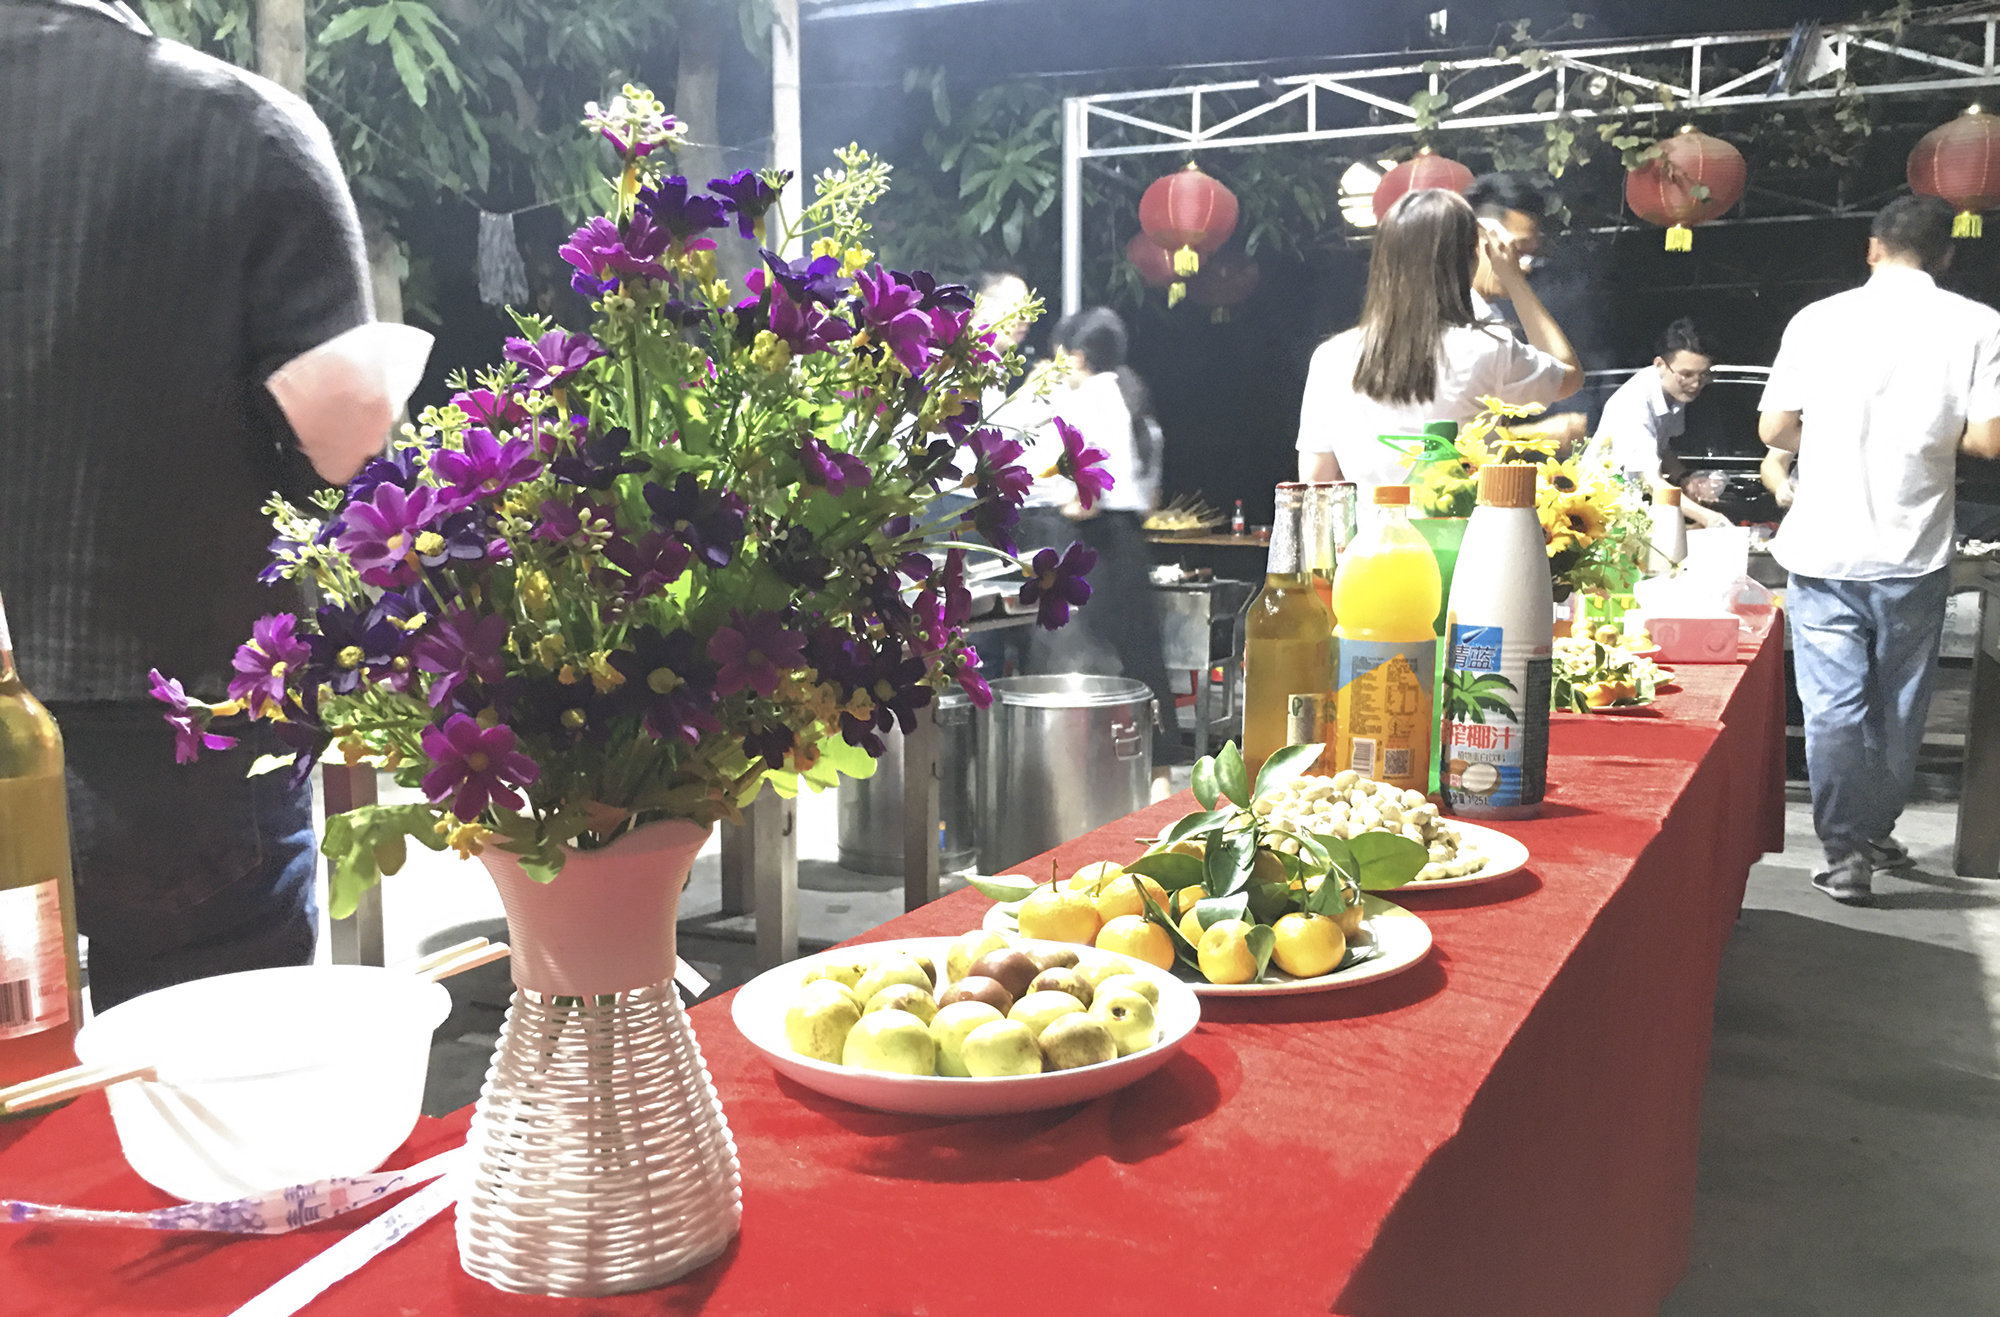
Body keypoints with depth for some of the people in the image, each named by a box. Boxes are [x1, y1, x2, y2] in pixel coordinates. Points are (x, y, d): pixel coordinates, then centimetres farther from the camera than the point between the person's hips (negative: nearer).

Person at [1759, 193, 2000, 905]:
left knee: (1833, 705, 4)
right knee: (1898, 705, 16)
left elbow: (1774, 429, 1)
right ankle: (1877, 832, 30)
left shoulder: (1818, 320, 0)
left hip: (1824, 546, 0)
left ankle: (1844, 853, 4)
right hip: (1914, 552, 1)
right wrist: (1938, 432, 13)